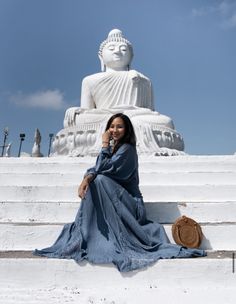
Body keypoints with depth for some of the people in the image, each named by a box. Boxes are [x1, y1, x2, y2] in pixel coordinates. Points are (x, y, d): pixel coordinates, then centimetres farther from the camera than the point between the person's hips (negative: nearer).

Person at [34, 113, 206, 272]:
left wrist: (105, 145, -9)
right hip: (112, 198, 7)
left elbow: (103, 168, -18)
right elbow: (96, 169, 2)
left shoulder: (127, 149, -8)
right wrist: (86, 178, -19)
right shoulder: (113, 149, 16)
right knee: (93, 181, -16)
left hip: (128, 201, -7)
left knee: (100, 180, -26)